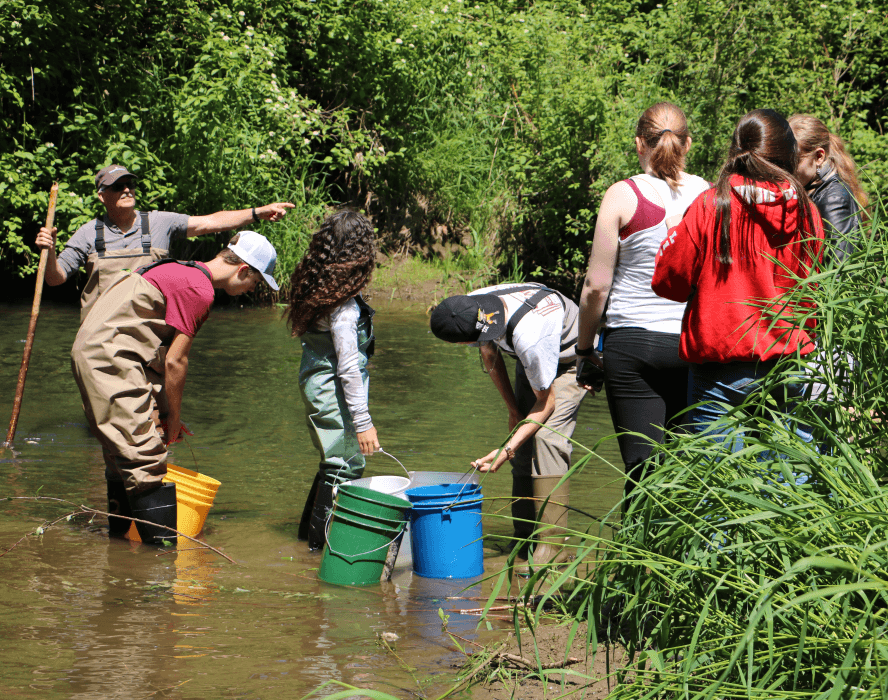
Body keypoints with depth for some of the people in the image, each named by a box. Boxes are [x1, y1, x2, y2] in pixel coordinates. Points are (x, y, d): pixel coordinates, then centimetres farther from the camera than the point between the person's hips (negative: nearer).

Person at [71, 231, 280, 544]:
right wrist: (174, 417, 2)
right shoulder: (199, 291, -14)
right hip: (109, 356, -10)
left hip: (92, 351, 10)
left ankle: (120, 532, 24)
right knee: (145, 457, -10)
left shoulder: (186, 272, 17)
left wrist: (168, 416, 17)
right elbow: (175, 361, -11)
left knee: (122, 454, 17)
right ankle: (164, 542, -10)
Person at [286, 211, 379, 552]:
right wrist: (362, 421, -18)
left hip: (315, 384, 9)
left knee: (335, 463, 21)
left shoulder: (314, 287, 4)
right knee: (346, 465, -1)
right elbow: (348, 366, -22)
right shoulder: (344, 304, -22)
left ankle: (311, 531, 32)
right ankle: (321, 542, 4)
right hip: (334, 393, -9)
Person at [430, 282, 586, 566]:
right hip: (530, 360, 8)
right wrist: (513, 408, 5)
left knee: (547, 437, -23)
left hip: (570, 360, -8)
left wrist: (507, 450, -32)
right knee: (524, 441, 1)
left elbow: (546, 402, -29)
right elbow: (490, 355, 2)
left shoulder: (528, 335, -43)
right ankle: (525, 536, 9)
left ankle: (552, 545, -23)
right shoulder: (472, 307, -21)